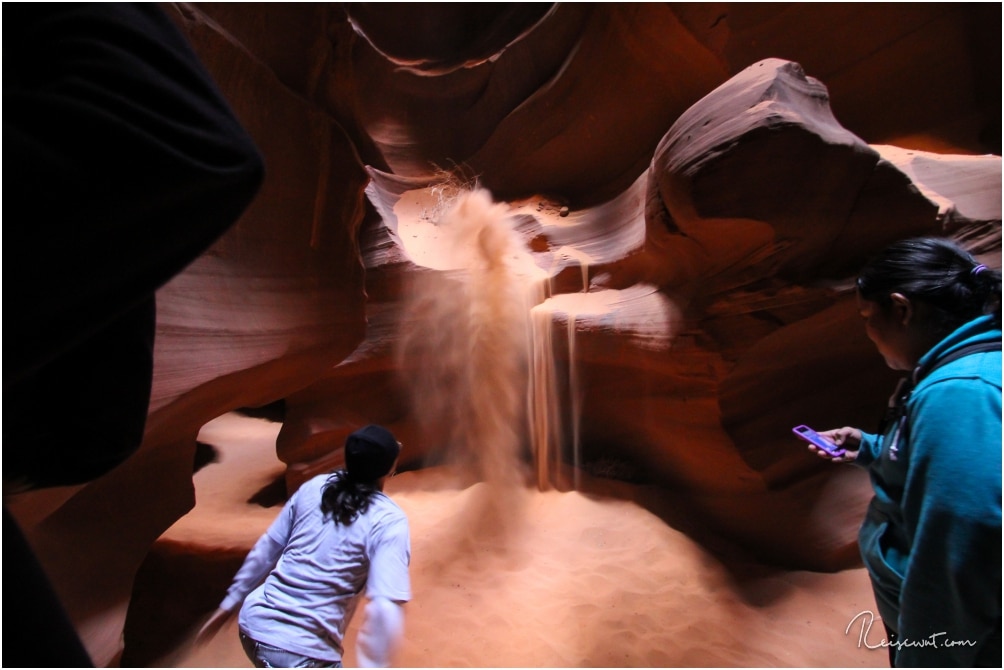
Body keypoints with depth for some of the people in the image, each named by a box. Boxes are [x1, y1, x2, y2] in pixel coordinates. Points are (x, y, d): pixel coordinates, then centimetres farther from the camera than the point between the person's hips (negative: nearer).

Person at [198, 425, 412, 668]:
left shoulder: (314, 487, 0)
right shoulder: (389, 521, -16)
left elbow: (266, 549, 9)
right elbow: (385, 608, -23)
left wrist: (229, 604, 20)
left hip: (254, 623, 7)